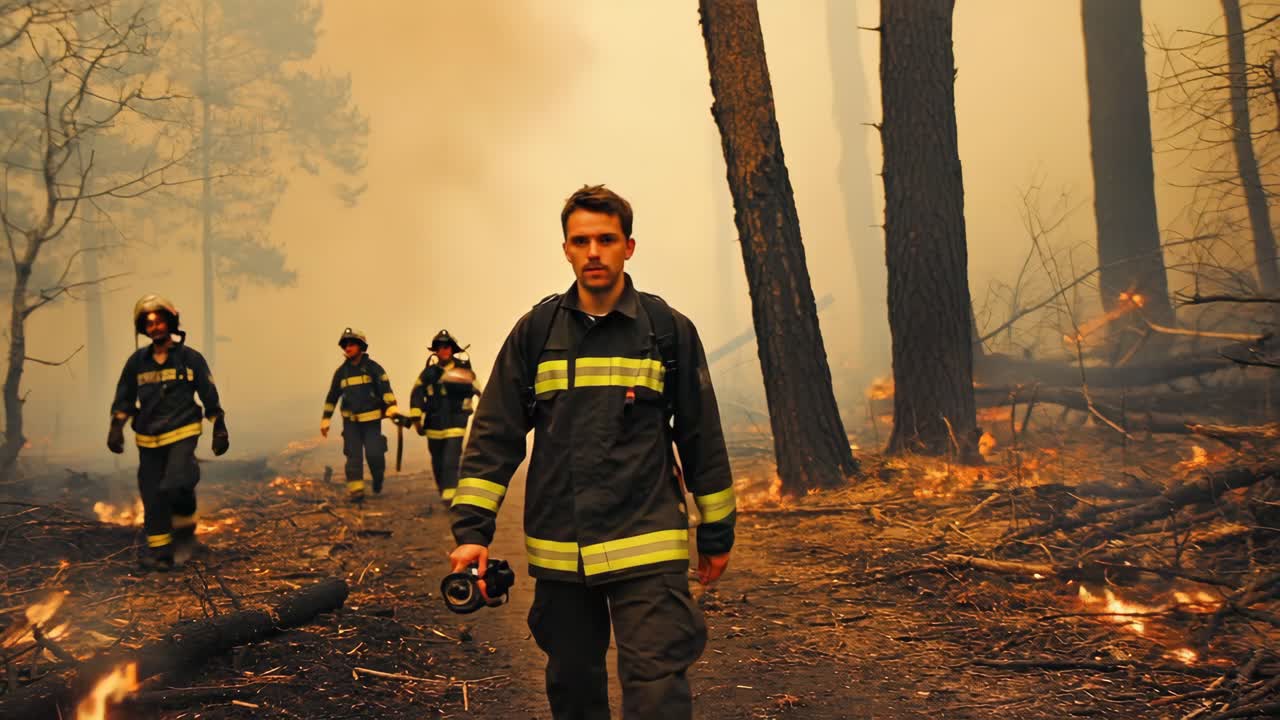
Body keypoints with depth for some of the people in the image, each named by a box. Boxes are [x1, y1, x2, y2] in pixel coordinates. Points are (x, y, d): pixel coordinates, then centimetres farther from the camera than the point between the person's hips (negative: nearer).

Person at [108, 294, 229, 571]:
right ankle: (159, 552, 12)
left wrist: (220, 429, 2)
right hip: (148, 439, 3)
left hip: (182, 434, -3)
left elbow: (210, 397, 3)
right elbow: (124, 398, 14)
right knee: (152, 496, 2)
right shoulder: (137, 362, 6)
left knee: (176, 485, -23)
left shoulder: (190, 358, -1)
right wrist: (116, 427, 2)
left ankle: (185, 530, 3)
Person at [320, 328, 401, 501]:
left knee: (374, 453, -8)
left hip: (371, 419, -3)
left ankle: (378, 477, 22)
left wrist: (392, 408, -32)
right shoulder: (341, 371, 6)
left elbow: (385, 388, -16)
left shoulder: (373, 367, -5)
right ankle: (355, 491, -1)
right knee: (353, 456, -3)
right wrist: (325, 420, 9)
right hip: (350, 420, 3)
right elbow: (332, 397, 13)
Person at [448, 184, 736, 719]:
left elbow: (701, 438, 5)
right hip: (558, 552, 3)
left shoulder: (670, 330, -1)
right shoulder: (535, 331, 3)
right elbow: (494, 435, 2)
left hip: (647, 550, -2)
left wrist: (716, 532, 9)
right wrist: (472, 530, -5)